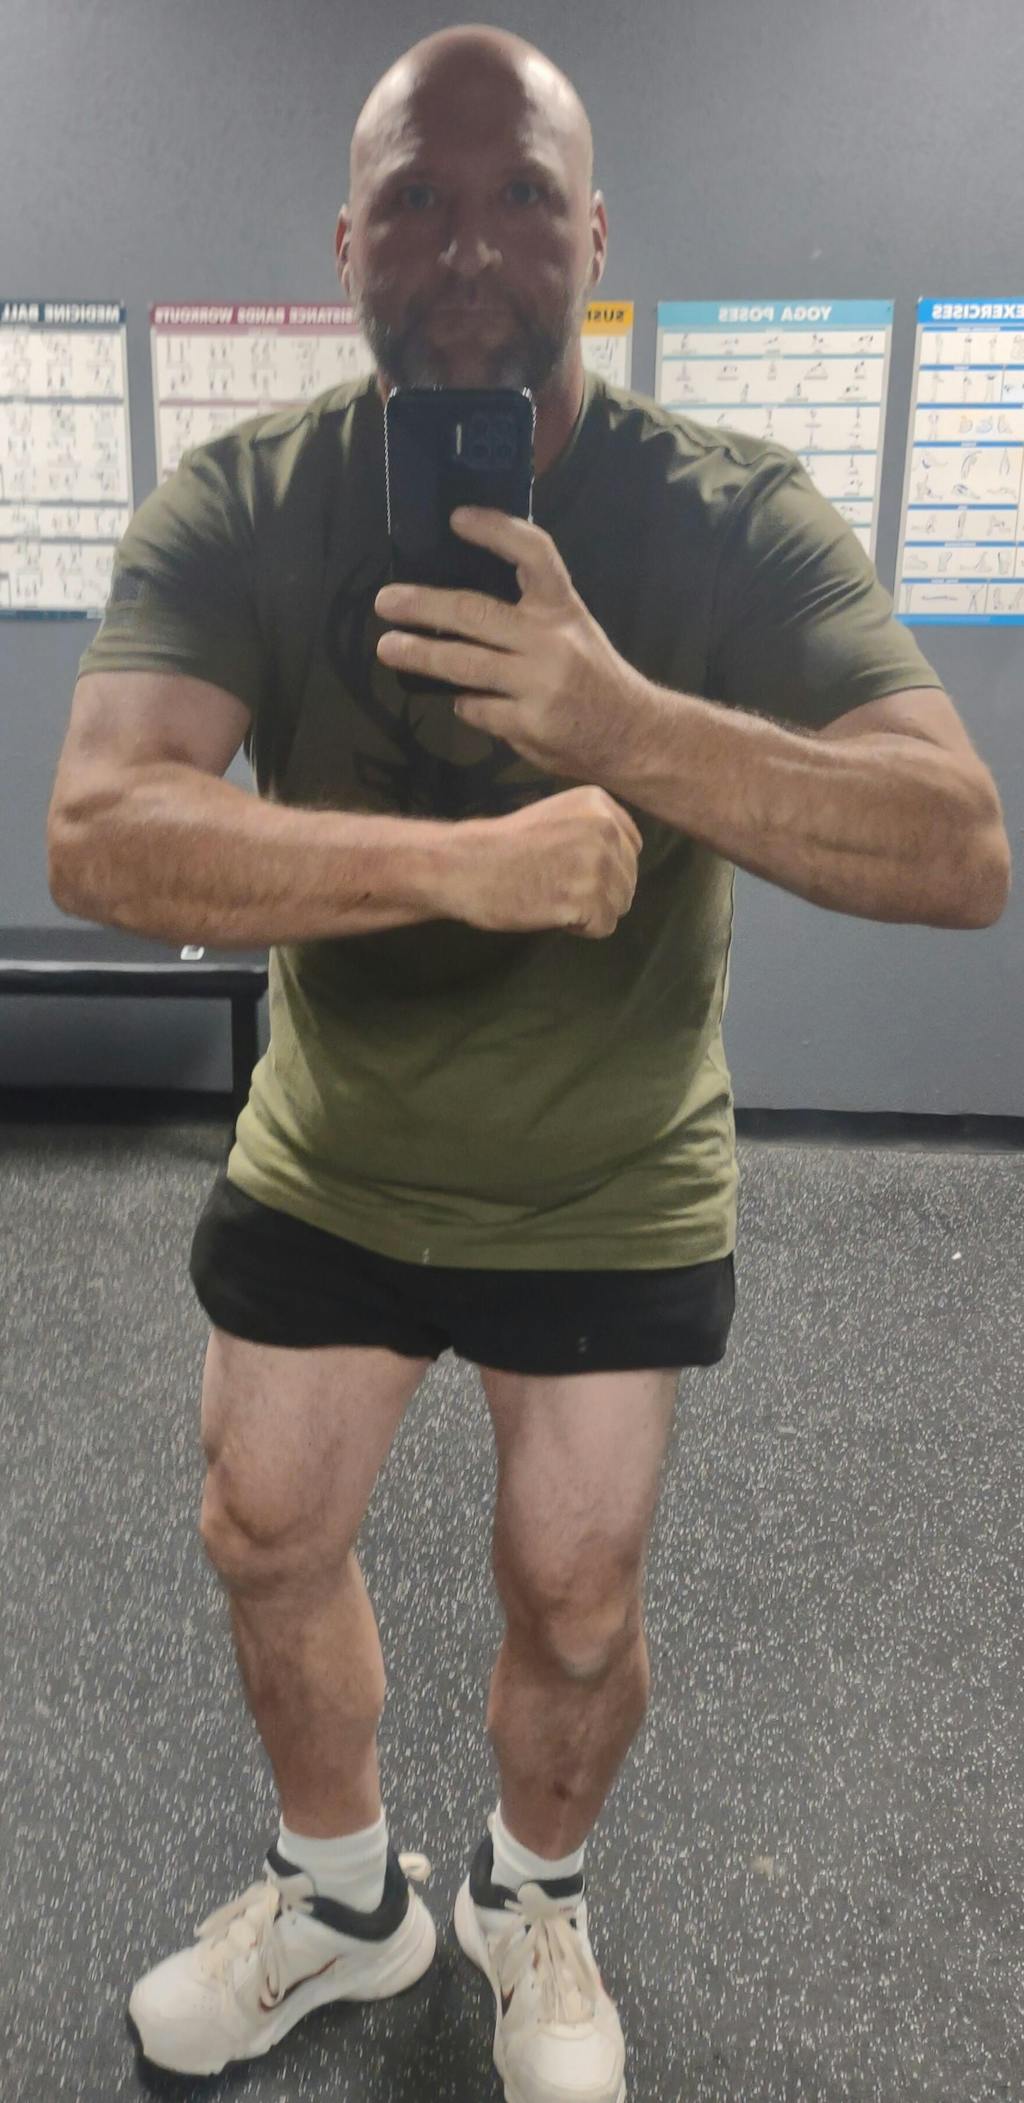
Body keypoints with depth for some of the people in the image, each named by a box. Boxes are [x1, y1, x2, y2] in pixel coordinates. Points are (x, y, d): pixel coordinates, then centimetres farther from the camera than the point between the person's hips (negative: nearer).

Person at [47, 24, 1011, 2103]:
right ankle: (345, 1898, 47)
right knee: (265, 1545, 15)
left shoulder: (736, 517, -18)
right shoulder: (237, 507, -15)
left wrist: (619, 719, -43)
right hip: (324, 1164, 2)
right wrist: (469, 861, -42)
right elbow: (99, 836, -30)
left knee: (574, 1605, 10)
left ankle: (531, 1903, 47)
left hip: (615, 1197, -1)